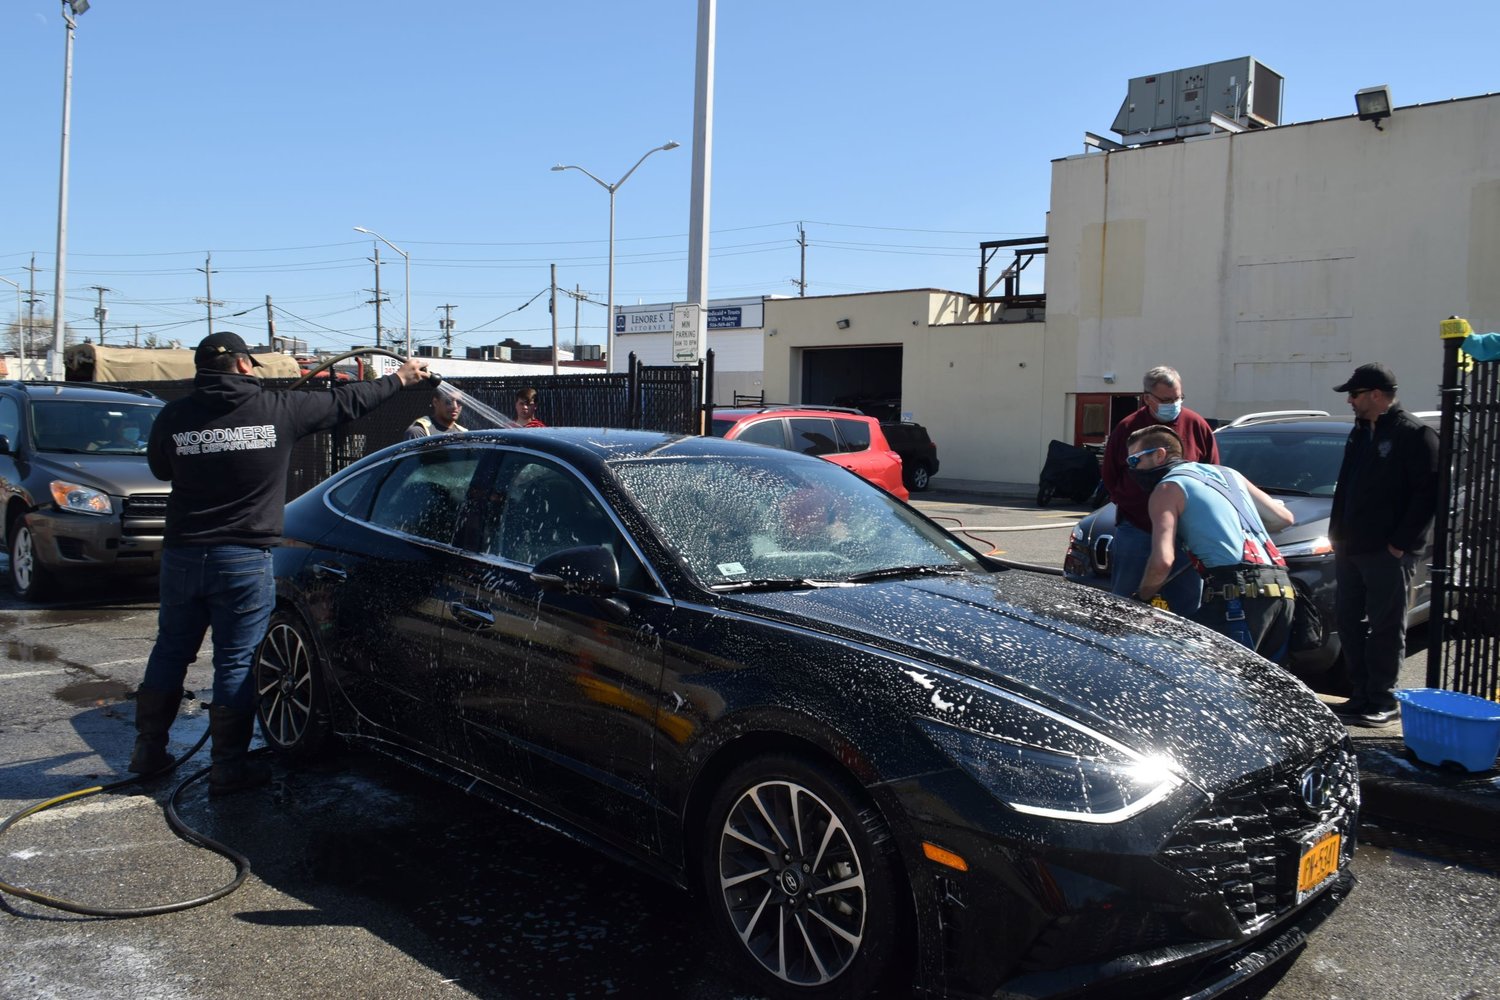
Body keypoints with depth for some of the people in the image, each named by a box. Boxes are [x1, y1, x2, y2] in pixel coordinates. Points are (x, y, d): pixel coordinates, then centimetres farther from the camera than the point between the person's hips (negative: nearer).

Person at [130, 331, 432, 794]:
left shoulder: (174, 416, -1)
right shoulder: (276, 408, -7)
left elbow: (159, 467, 17)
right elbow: (344, 402, 6)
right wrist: (399, 379, 20)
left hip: (182, 555, 4)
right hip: (244, 560, -3)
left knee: (170, 652, 19)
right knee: (236, 664, 4)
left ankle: (148, 750, 30)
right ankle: (228, 769, 10)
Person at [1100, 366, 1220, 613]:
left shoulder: (1197, 426, 0)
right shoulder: (1127, 428, -2)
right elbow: (1108, 475, 10)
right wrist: (1125, 502, 4)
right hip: (1135, 532, -1)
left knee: (1186, 608, 7)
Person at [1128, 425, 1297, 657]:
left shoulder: (1167, 488, 3)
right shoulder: (1227, 472, 25)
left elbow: (1162, 561, -9)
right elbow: (1283, 518, 28)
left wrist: (1142, 596, 7)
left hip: (1239, 594, -8)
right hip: (1280, 591, 8)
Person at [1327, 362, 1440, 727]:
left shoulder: (1414, 435, -10)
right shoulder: (1361, 433, 16)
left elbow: (1429, 493, -16)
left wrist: (1400, 542, -18)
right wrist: (1337, 533, 14)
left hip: (1387, 551, -9)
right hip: (1350, 547, 9)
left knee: (1386, 627, -1)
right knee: (1348, 621, 12)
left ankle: (1382, 702, 7)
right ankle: (1362, 695, 22)